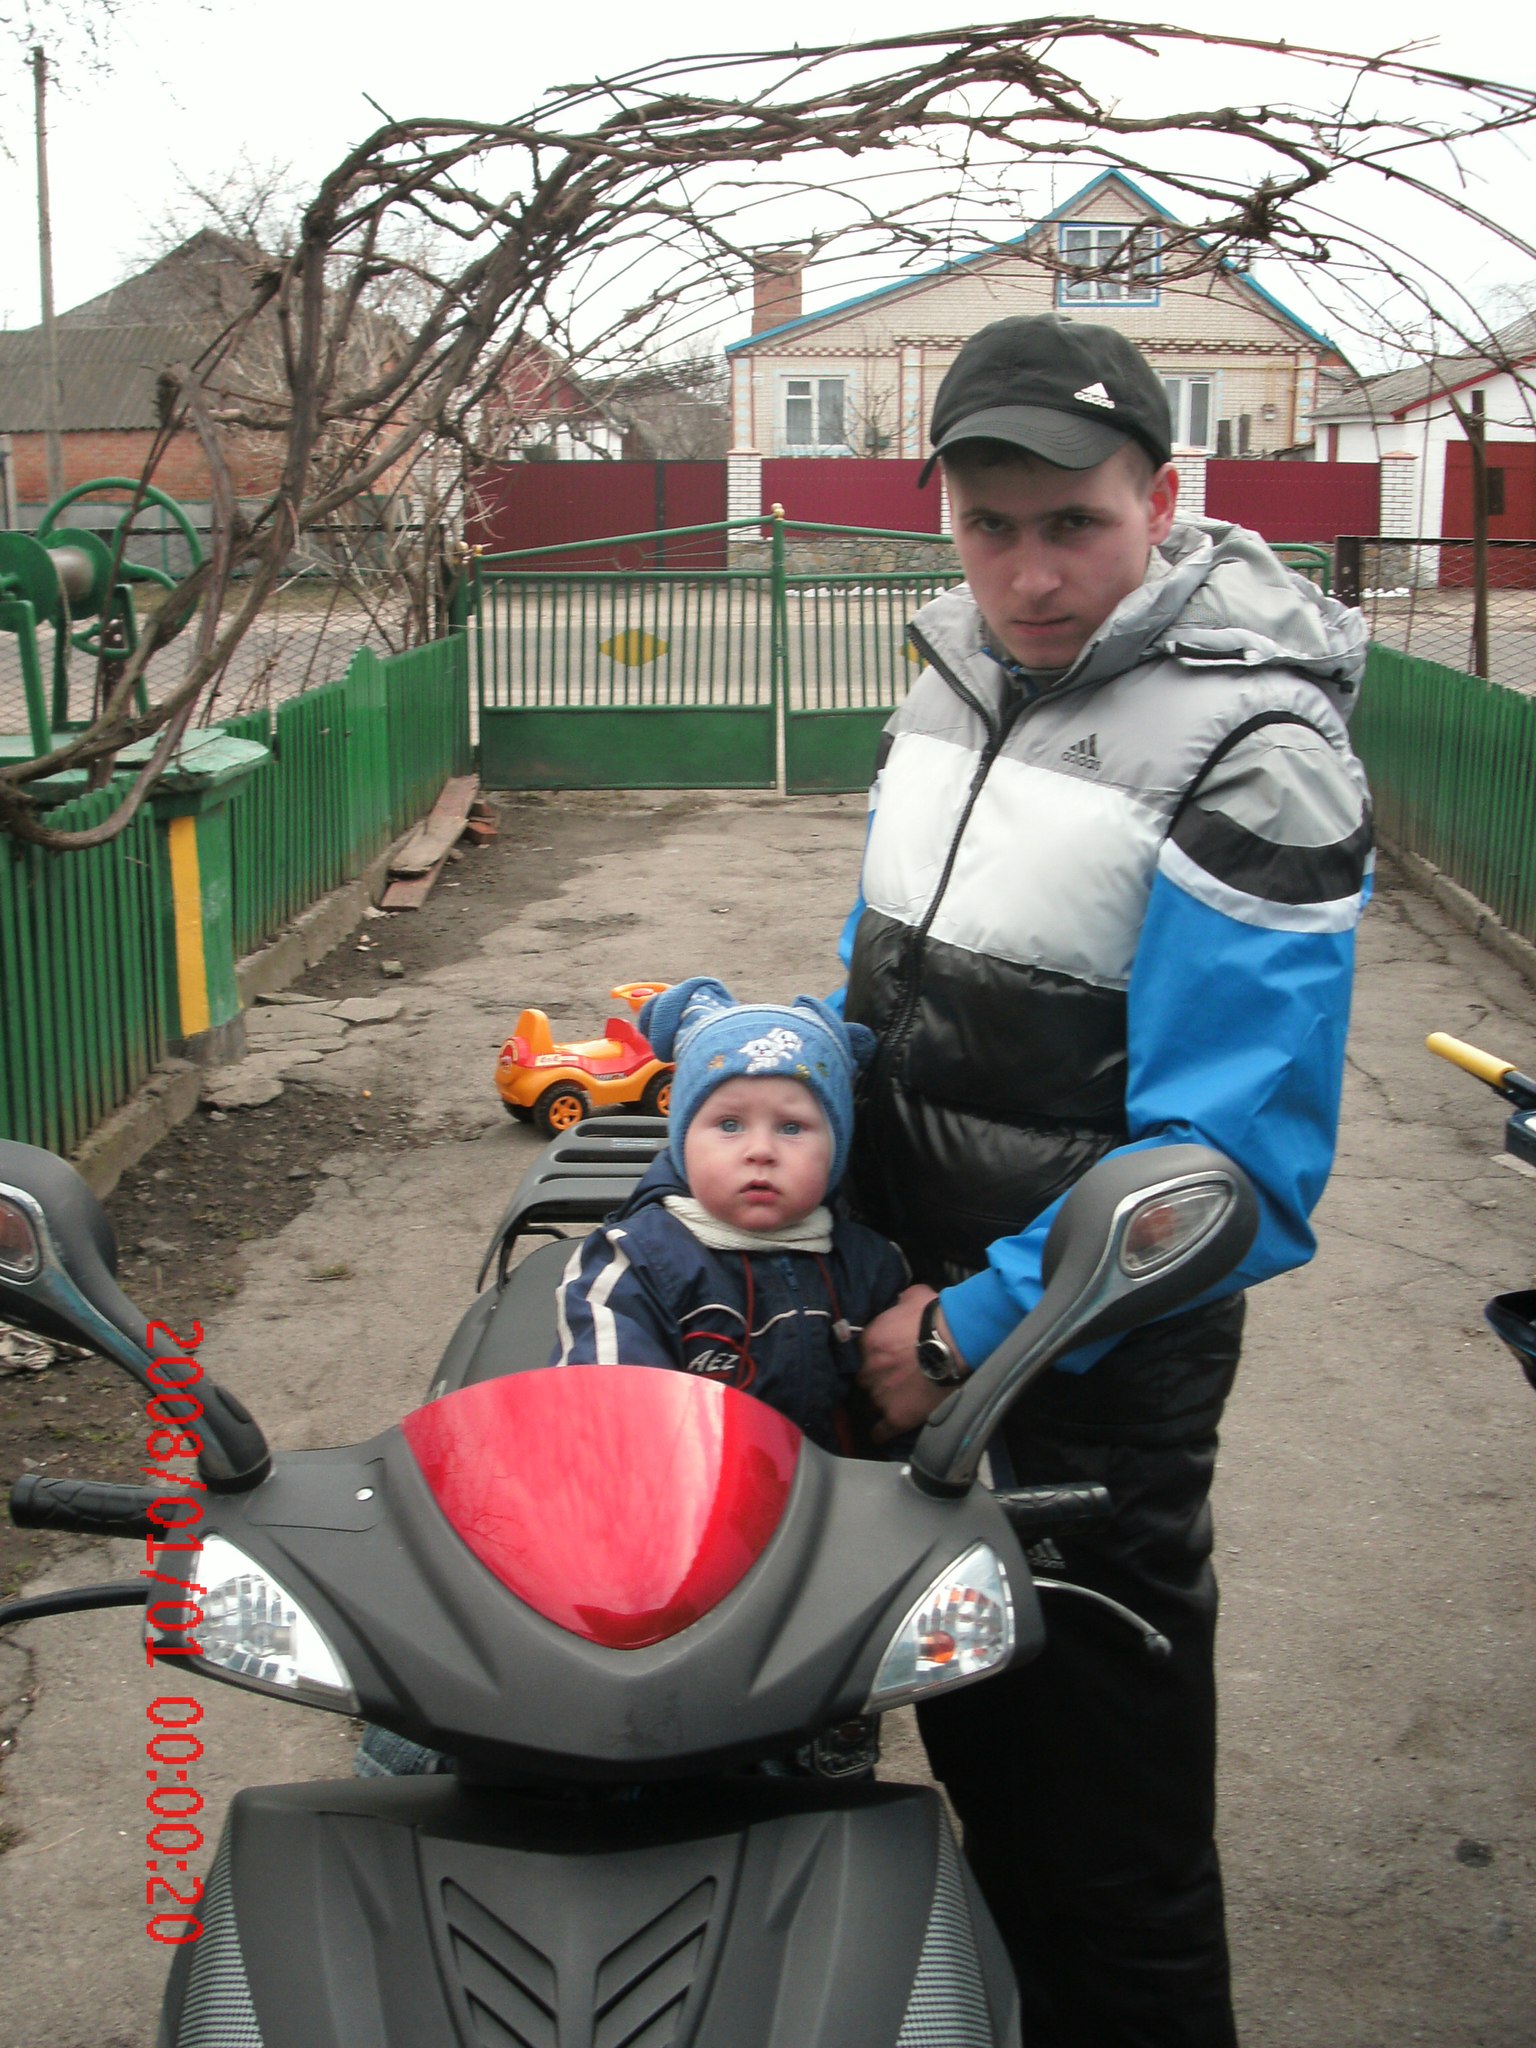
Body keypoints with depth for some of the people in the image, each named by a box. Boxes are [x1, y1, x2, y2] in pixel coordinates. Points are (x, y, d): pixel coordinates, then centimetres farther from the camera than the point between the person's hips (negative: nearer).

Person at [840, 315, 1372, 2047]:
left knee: (1102, 1796, 3)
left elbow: (1230, 1167, -24)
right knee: (970, 1727, 24)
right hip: (921, 1307, 8)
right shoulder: (958, 667, 6)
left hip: (1089, 1358, -8)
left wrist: (974, 1328, -20)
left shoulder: (1251, 760, -21)